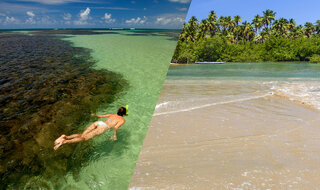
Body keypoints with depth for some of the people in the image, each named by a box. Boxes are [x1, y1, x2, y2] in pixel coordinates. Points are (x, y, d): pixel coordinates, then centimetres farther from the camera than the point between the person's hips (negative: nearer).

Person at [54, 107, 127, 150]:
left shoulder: (112, 115, 32)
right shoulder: (123, 119, 16)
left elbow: (100, 116, 33)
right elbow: (116, 127, -4)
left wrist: (95, 115, 52)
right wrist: (115, 136, 7)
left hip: (98, 122, 6)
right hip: (103, 127, -6)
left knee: (81, 135, 2)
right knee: (84, 138, -13)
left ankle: (66, 137, -21)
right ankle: (64, 141, -29)